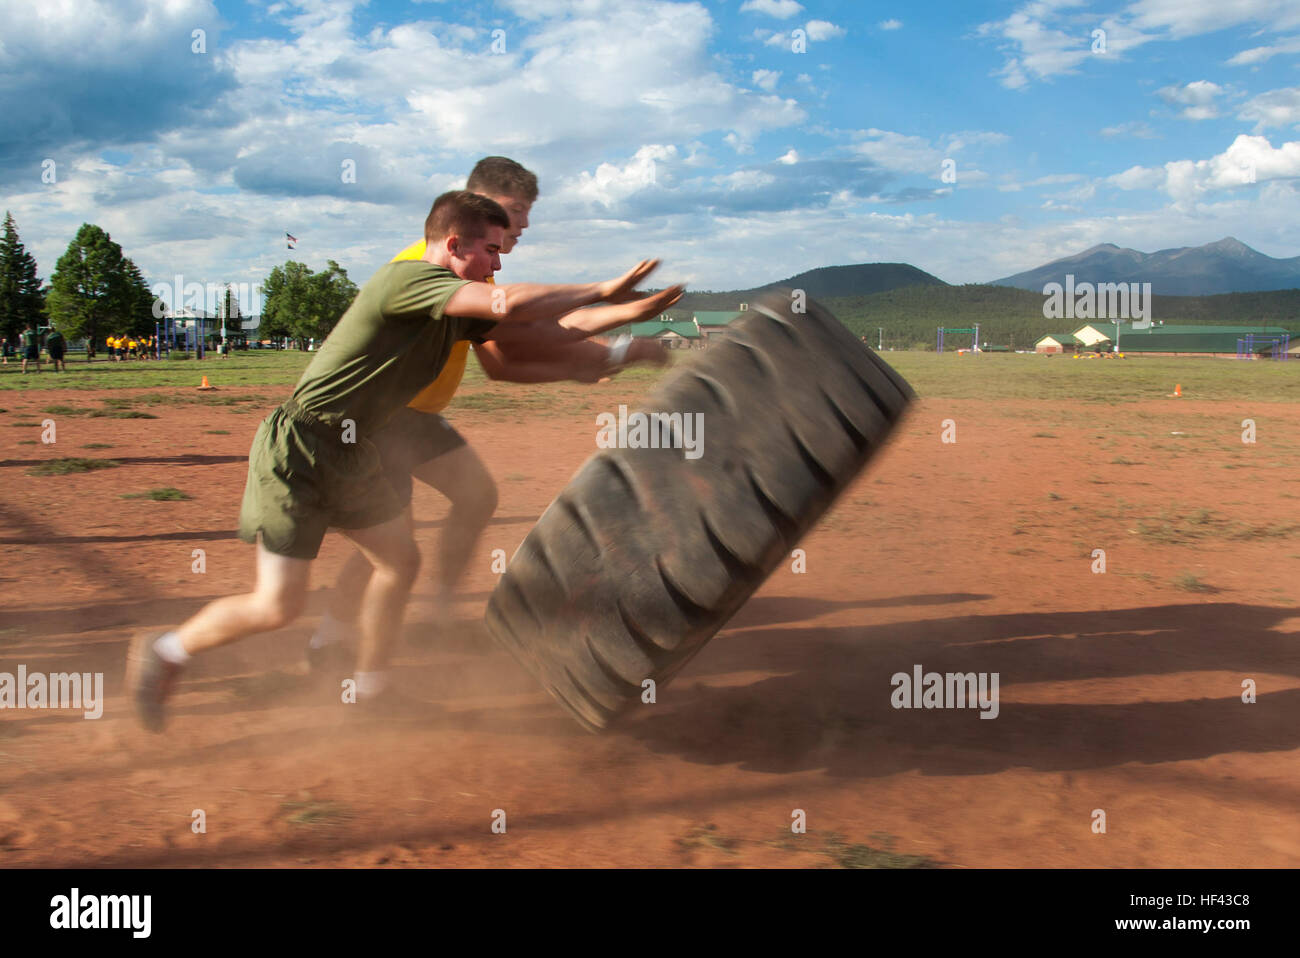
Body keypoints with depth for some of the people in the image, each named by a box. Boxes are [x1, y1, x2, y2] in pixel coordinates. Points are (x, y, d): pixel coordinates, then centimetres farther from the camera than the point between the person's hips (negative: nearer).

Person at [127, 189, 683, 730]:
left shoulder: (456, 309, 6)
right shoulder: (409, 278, -21)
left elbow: (530, 336, 5)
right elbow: (510, 304, -32)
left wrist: (618, 315, -3)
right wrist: (601, 291, -21)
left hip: (350, 455, 9)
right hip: (298, 450, -9)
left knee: (401, 562, 12)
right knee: (278, 607, -4)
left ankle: (367, 690, 29)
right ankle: (163, 652, 20)